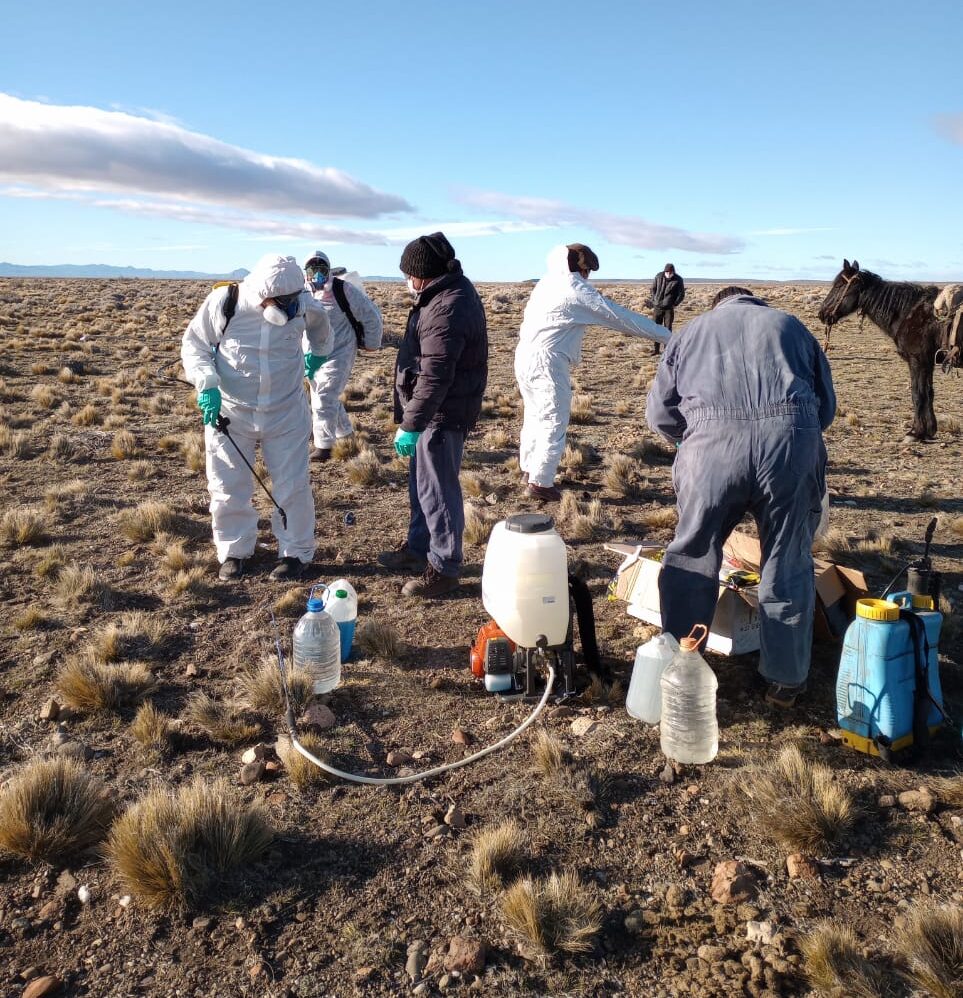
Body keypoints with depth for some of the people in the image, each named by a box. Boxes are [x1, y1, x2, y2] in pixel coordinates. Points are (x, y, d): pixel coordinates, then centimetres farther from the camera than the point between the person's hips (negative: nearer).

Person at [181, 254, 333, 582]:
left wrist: (317, 354, 19)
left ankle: (295, 552, 21)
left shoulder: (303, 306, -11)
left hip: (286, 413, 1)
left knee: (292, 486, 4)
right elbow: (193, 343, -5)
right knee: (228, 487, 8)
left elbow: (320, 327, 15)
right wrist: (207, 384, -18)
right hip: (230, 412, 0)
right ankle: (234, 551, 27)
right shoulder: (222, 303, -17)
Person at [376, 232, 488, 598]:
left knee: (437, 489, -1)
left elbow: (435, 377, -29)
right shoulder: (454, 290, 10)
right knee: (421, 481, 21)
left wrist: (410, 425, -25)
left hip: (443, 413, -11)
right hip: (436, 408, 11)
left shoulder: (446, 310, -25)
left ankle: (444, 568, 11)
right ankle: (418, 547, 38)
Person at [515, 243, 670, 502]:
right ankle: (541, 483, 2)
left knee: (534, 415, 21)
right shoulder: (577, 290, -11)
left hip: (524, 356, 9)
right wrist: (665, 334, -2)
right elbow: (620, 316, -9)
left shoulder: (547, 282, 12)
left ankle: (530, 468, 34)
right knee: (554, 423, -1)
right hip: (547, 362, -9)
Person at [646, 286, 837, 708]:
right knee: (787, 564, 13)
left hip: (712, 443, -1)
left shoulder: (692, 330, 25)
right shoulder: (791, 325, 27)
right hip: (793, 440, 1)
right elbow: (827, 405, 23)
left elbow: (658, 412, 17)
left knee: (692, 558, 14)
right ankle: (786, 680, 25)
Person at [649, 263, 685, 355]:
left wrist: (675, 304, -6)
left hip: (669, 308, -3)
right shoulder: (658, 276, -1)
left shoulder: (678, 280, -8)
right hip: (657, 307, 3)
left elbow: (681, 294, -1)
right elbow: (653, 289, 11)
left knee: (668, 329, -2)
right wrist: (654, 301, 6)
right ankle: (655, 349, 15)